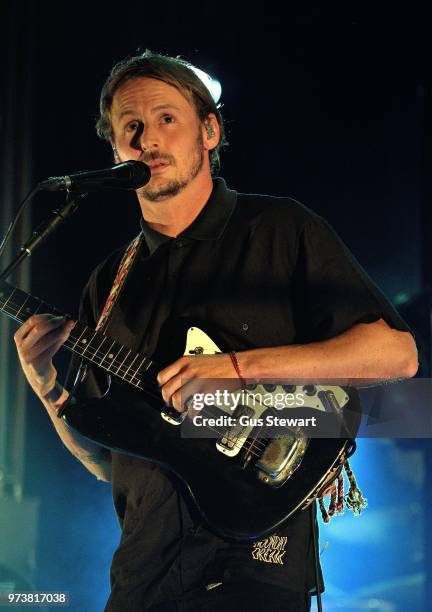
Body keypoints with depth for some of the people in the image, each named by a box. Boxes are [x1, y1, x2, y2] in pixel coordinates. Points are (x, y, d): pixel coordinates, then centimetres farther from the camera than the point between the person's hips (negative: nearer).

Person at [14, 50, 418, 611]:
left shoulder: (281, 230, 0)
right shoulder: (109, 284, 14)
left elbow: (396, 353, -9)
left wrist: (242, 367, -17)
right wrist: (49, 390, -2)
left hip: (253, 559, -4)